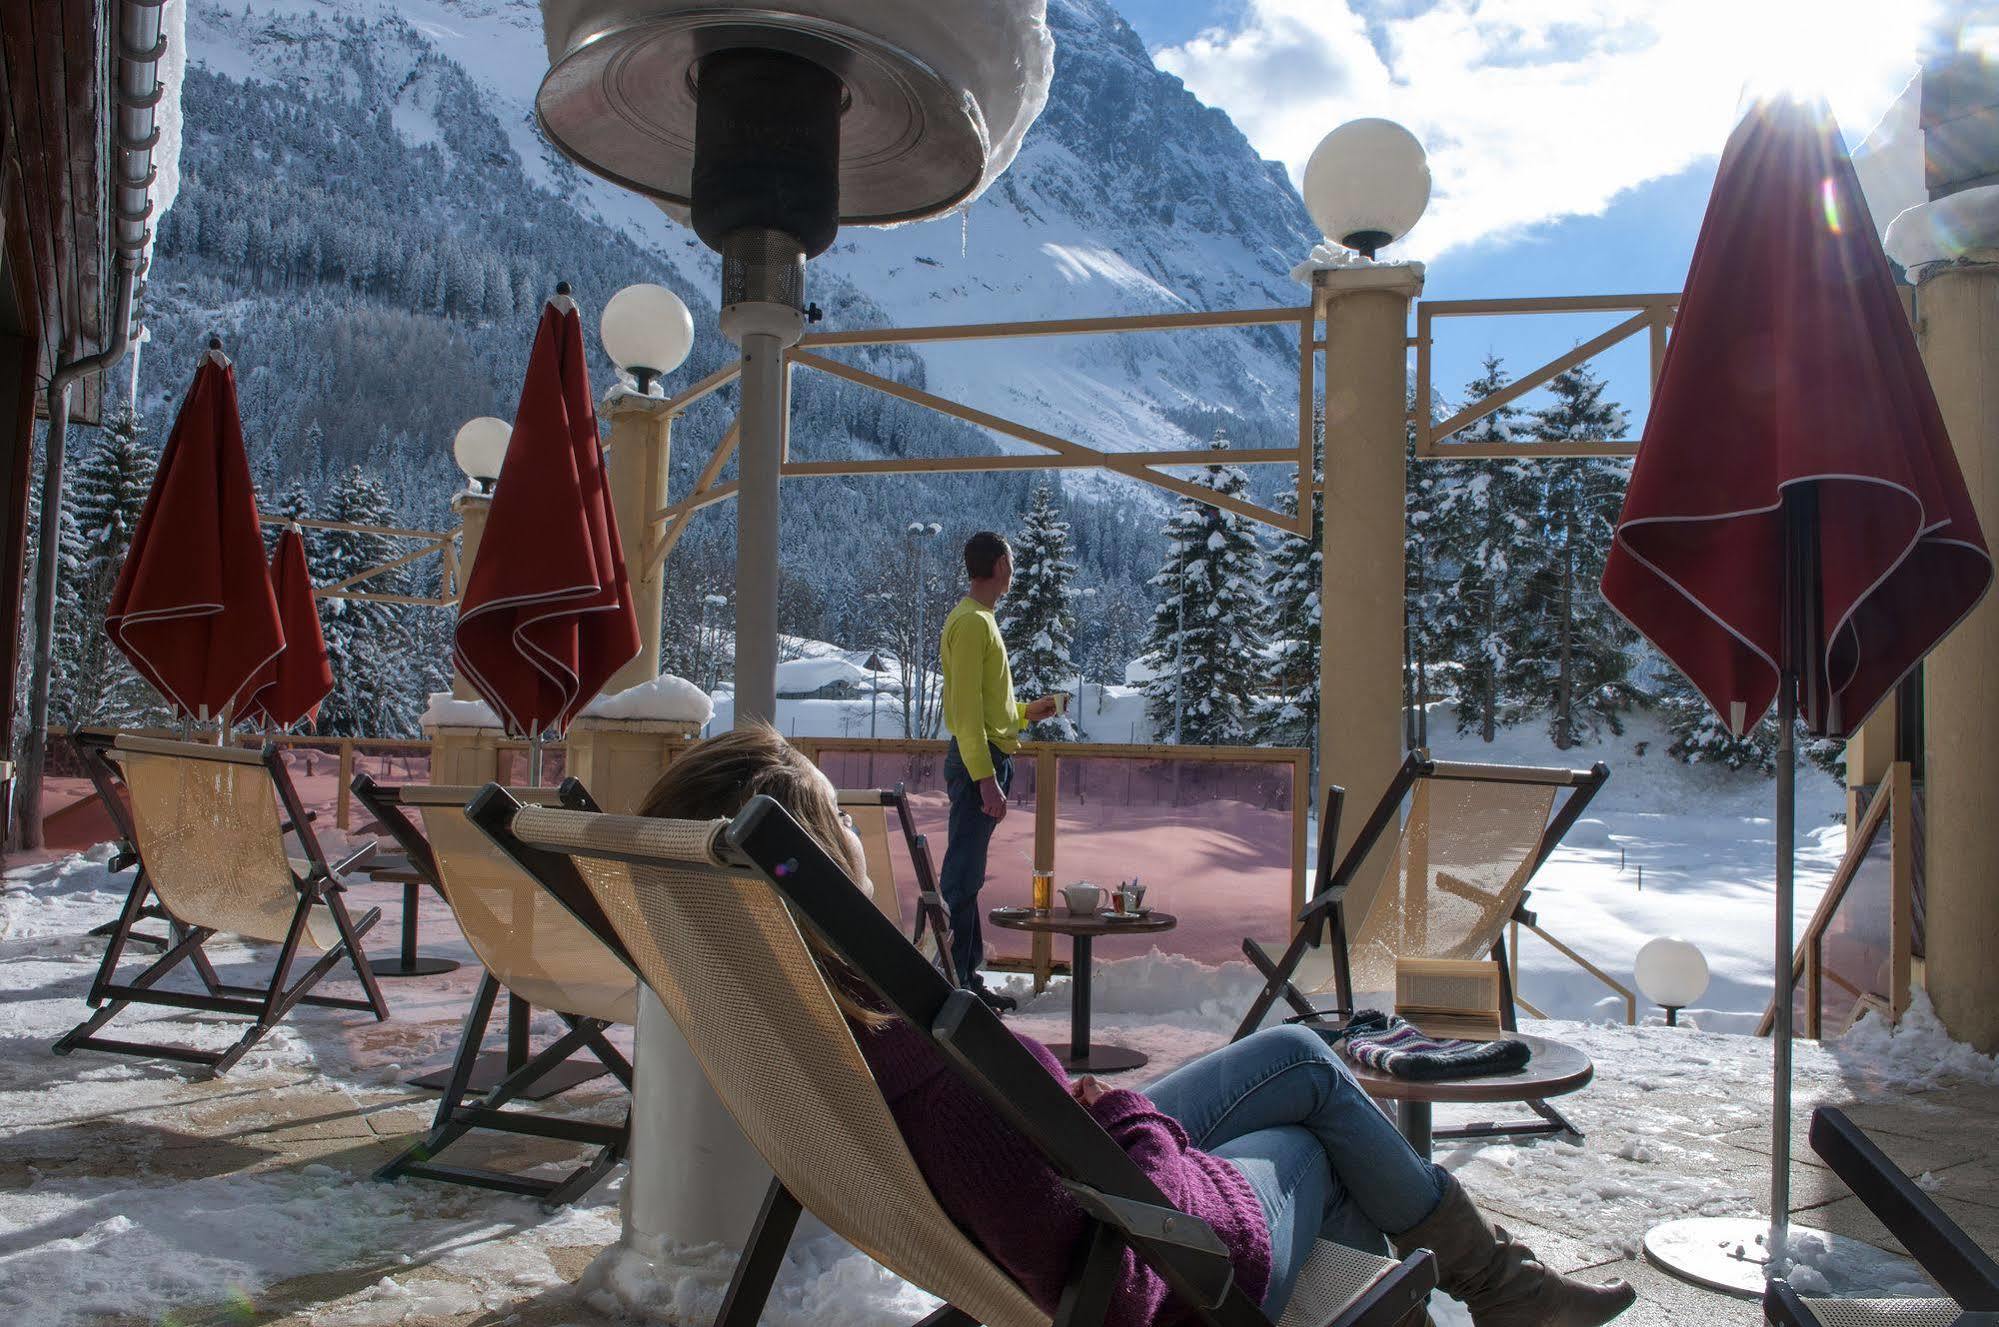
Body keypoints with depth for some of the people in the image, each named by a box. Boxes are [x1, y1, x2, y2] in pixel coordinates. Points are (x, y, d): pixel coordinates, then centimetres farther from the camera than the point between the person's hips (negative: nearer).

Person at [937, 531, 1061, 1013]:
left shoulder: (980, 619, 19)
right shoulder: (971, 622, -13)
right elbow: (967, 710, -19)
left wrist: (1026, 712, 20)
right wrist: (986, 779, -23)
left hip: (987, 758, 10)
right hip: (978, 760, -10)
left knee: (969, 875, 14)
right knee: (962, 875, -7)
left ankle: (968, 977, 22)